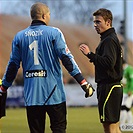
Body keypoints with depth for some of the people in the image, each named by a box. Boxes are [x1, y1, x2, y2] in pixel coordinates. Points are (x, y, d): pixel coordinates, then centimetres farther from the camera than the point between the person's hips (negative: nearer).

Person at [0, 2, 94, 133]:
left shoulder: (19, 36, 6)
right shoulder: (54, 33, -4)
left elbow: (13, 65, 8)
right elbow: (67, 59, -9)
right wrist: (83, 82, -8)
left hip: (31, 95, 3)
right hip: (53, 93, -3)